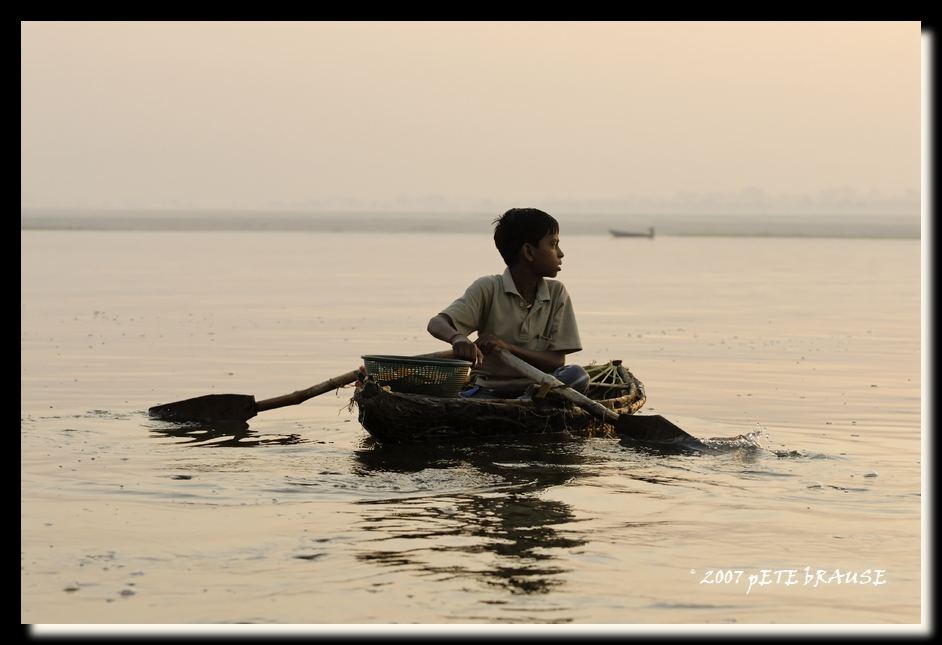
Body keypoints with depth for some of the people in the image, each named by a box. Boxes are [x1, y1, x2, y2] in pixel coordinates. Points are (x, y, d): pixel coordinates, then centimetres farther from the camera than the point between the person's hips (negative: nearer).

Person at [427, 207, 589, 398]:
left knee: (576, 376, -28)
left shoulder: (557, 293, 4)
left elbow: (557, 361, -1)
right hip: (487, 390, -3)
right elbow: (436, 323, -16)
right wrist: (458, 338, -41)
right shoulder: (488, 288, -4)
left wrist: (508, 348, -17)